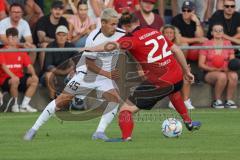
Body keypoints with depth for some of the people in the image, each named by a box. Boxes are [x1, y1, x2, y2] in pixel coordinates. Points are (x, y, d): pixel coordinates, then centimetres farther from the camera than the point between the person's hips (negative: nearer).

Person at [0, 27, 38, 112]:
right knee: (15, 81, -38)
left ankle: (24, 105, -16)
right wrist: (13, 76, -31)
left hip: (20, 77, 5)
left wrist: (33, 74, -15)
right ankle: (15, 105, -17)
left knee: (34, 80, -19)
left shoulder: (21, 52, 14)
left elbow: (29, 65, 7)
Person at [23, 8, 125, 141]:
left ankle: (100, 132, -17)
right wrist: (107, 74, -21)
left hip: (108, 74, 4)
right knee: (63, 99, -6)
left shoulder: (121, 34, -13)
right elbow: (89, 64, -18)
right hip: (86, 73, -4)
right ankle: (34, 129, 2)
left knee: (114, 99, -21)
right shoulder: (94, 38, -24)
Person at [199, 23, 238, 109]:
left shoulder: (228, 44, 12)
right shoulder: (206, 44, 2)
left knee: (234, 75, -32)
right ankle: (217, 101, -22)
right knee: (222, 76, -37)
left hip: (225, 72, 3)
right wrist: (215, 69, -15)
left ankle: (229, 100, -24)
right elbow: (201, 64, -2)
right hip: (210, 73, -3)